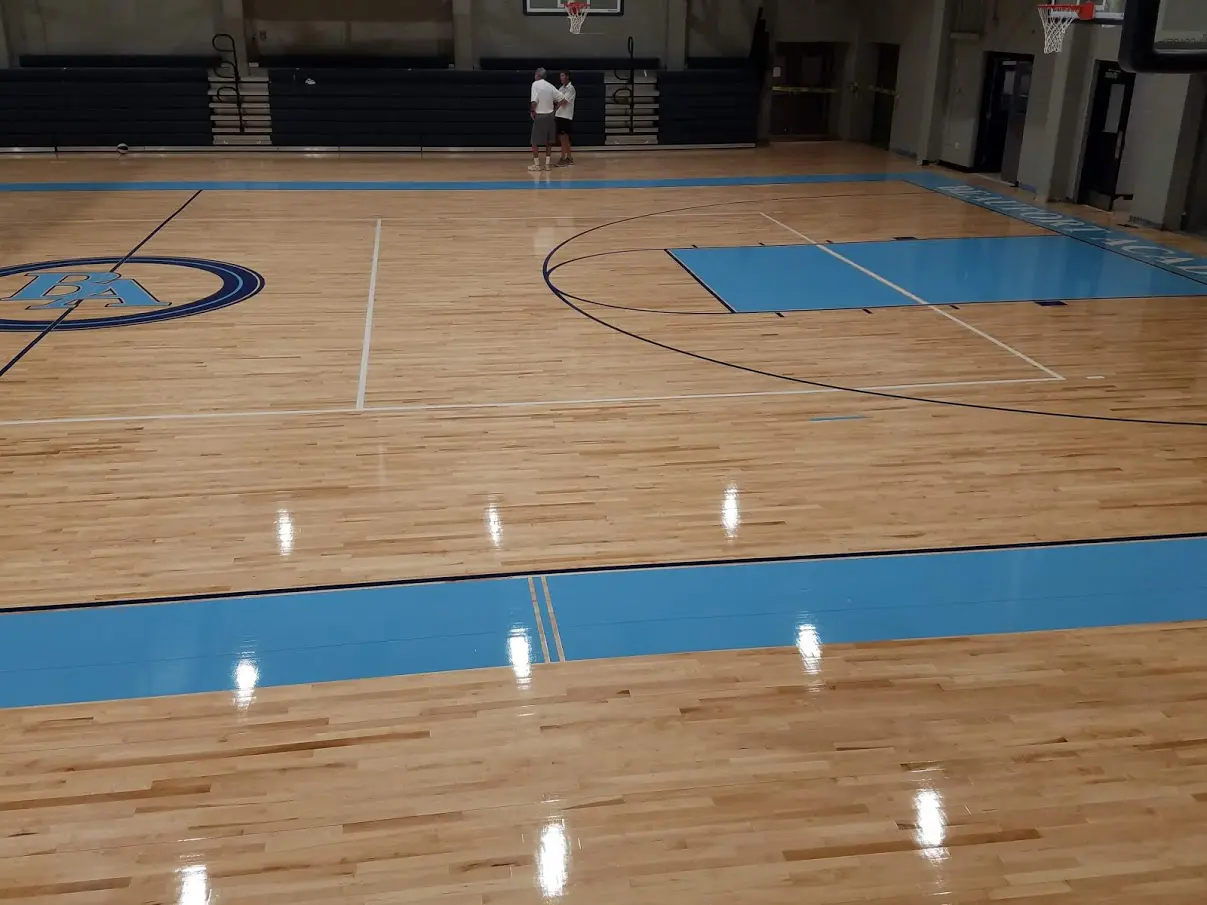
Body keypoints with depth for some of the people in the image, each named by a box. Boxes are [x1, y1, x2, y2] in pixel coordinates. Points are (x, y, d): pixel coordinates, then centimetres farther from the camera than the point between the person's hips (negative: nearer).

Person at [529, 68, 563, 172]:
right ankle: (547, 164, 14)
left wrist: (532, 111, -5)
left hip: (539, 116, -6)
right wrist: (555, 109, 13)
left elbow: (534, 101, -19)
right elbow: (560, 99, 5)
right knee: (548, 141, 13)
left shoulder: (535, 84, -10)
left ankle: (536, 164, 4)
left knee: (535, 141, 3)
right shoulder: (550, 86, 6)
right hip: (550, 115, 6)